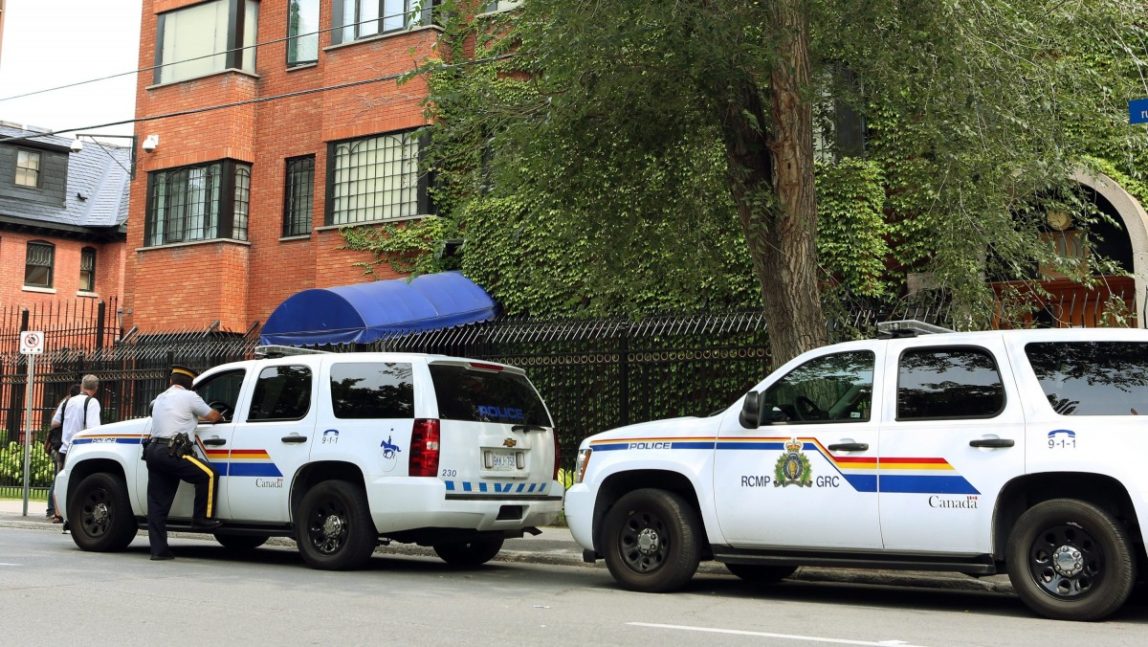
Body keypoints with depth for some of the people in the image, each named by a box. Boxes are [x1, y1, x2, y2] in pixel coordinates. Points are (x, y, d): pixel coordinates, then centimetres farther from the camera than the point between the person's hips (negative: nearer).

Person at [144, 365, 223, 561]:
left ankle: (158, 548, 6)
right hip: (172, 452, -8)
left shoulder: (160, 398, 23)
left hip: (153, 450, 8)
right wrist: (221, 417, 31)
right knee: (208, 474, 2)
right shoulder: (188, 397, 2)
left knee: (157, 503, 6)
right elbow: (213, 416, 10)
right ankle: (202, 519, 1)